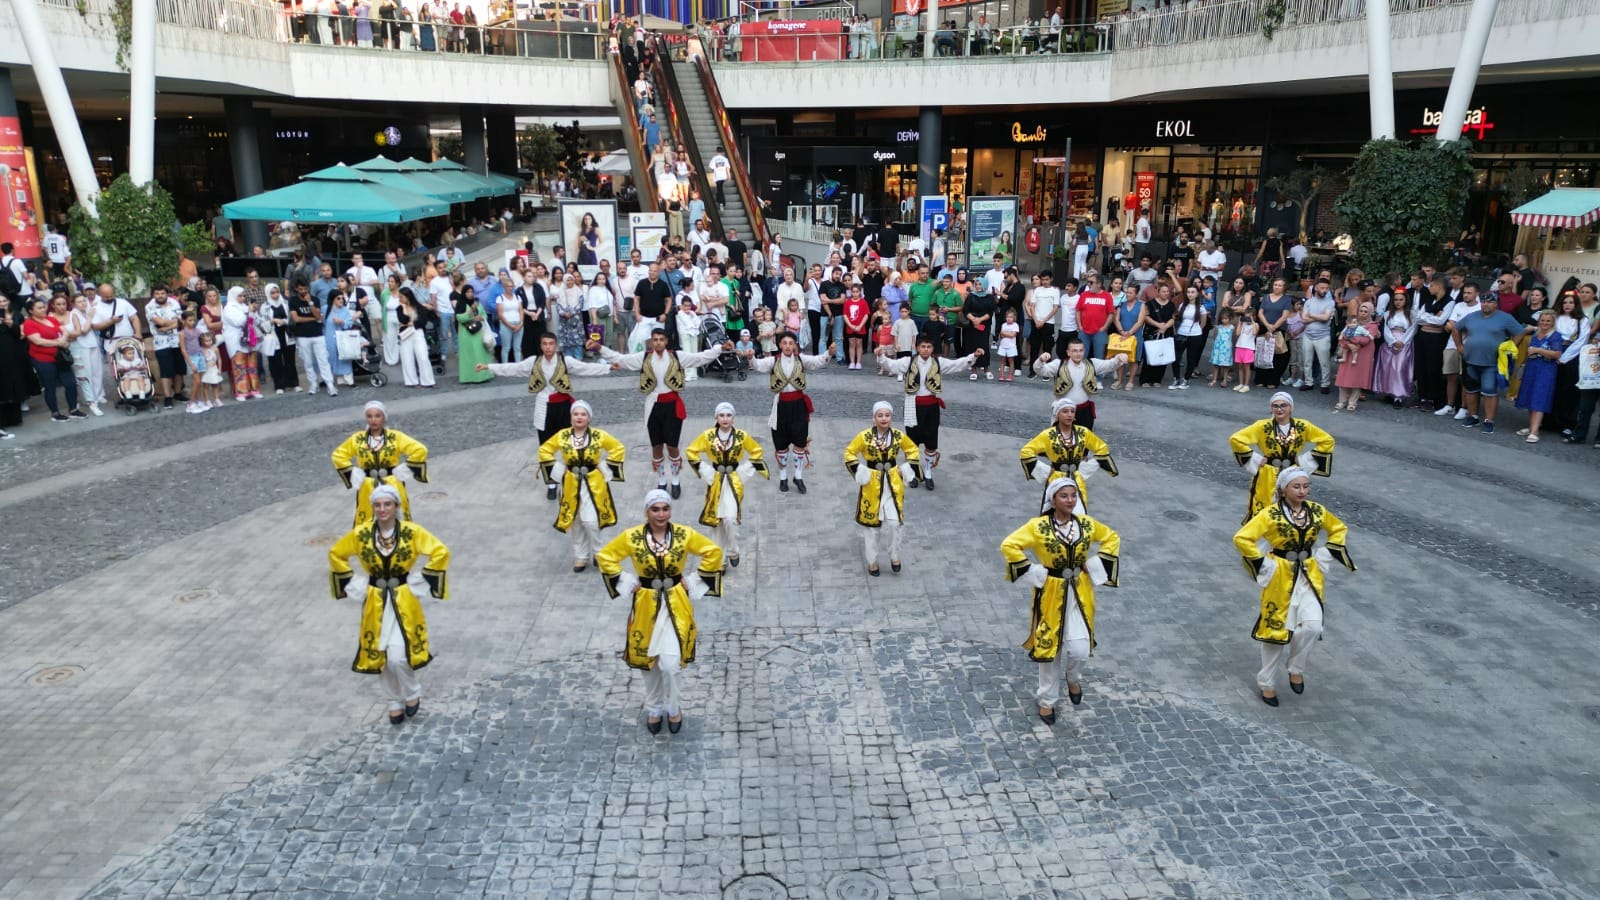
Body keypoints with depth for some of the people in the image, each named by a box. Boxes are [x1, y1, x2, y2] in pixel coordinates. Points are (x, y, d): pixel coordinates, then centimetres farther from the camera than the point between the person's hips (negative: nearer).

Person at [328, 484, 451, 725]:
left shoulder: (411, 532, -12)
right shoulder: (361, 534, -6)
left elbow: (441, 552, -10)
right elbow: (335, 554, 10)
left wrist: (423, 580, -10)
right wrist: (351, 581, 5)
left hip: (403, 600, -3)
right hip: (374, 601, 3)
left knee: (397, 656, -13)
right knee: (379, 656, 9)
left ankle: (412, 693, 17)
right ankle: (395, 703, 30)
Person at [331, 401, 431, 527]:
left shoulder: (396, 437, -5)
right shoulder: (357, 439, 2)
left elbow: (420, 450, -8)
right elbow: (338, 455, 14)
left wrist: (405, 469, -9)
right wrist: (352, 472, 3)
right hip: (367, 490, 1)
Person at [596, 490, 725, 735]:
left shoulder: (685, 535, -11)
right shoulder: (631, 537, -11)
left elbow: (714, 552, -1)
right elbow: (605, 557, 1)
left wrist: (694, 582, -4)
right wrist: (627, 584, -3)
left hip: (676, 605, -1)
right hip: (646, 605, 1)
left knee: (671, 663, -8)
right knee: (647, 660, 13)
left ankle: (672, 708, 20)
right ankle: (654, 708, 36)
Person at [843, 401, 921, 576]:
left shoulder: (899, 435, -7)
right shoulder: (864, 436, -14)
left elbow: (912, 449, 10)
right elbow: (849, 452, -2)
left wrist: (907, 470, 2)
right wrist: (858, 471, -9)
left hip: (893, 483, 1)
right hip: (871, 484, -1)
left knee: (894, 521, -2)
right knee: (871, 522, 7)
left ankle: (894, 557, 23)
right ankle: (872, 561, 25)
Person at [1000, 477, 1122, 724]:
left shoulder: (1086, 524, -4)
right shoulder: (1038, 526, -15)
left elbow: (1112, 538, 11)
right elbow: (1008, 546, -17)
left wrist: (1094, 566, 0)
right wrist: (1034, 574, -15)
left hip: (1079, 593, 2)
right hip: (1051, 593, -2)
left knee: (1080, 650, -5)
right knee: (1049, 648, 8)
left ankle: (1071, 676, 32)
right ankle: (1047, 699, 29)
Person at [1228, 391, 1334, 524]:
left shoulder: (1303, 426, -4)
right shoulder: (1262, 426, -11)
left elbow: (1327, 441, 4)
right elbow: (1235, 439, -14)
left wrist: (1306, 458, -2)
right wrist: (1255, 459, -12)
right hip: (1266, 477, -2)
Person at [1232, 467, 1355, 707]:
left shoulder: (1317, 512, -1)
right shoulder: (1270, 514, -15)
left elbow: (1339, 528, 17)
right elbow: (1242, 539, -19)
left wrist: (1325, 555, 6)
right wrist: (1262, 564, -15)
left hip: (1310, 575, 3)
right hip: (1280, 577, -3)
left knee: (1312, 625, -14)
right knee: (1276, 628, 4)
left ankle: (1295, 667, 15)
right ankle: (1267, 683, 22)